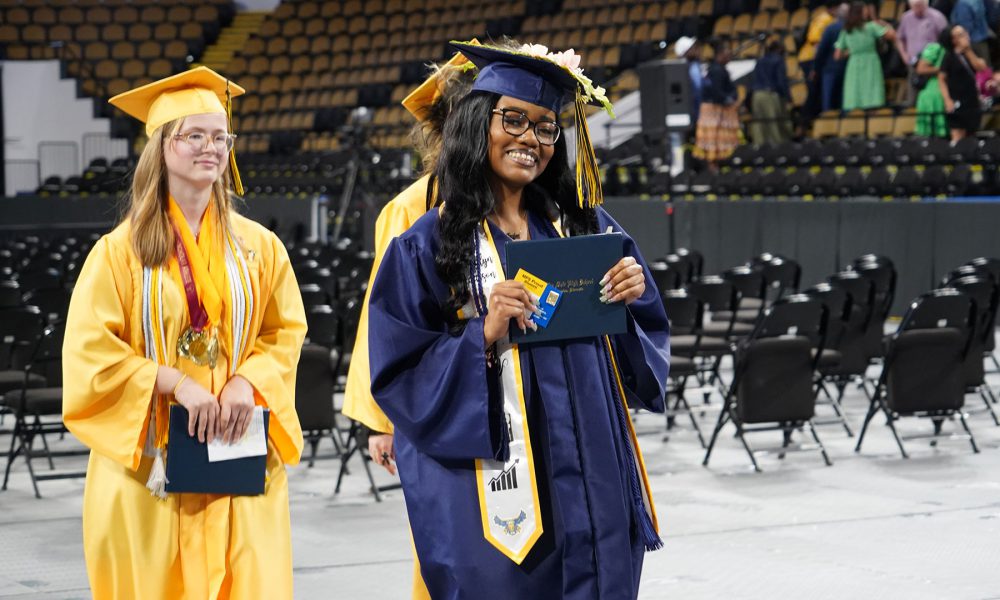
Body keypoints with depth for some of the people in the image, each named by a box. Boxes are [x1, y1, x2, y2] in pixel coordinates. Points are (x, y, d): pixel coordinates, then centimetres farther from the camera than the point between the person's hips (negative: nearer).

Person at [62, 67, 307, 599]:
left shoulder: (258, 246, 6)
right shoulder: (121, 250, -2)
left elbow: (286, 332, 8)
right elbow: (89, 350, -7)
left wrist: (248, 381, -11)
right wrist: (176, 384, -16)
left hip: (240, 464, 2)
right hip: (150, 464, -2)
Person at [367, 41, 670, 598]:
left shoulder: (584, 226, 8)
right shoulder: (430, 245, -3)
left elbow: (648, 344, 12)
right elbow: (400, 377, -6)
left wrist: (632, 300, -9)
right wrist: (484, 334, -20)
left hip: (594, 478, 4)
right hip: (494, 486, -3)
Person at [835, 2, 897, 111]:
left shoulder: (846, 31, 9)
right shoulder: (870, 26, -2)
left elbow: (837, 56, 9)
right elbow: (892, 35, -6)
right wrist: (886, 25, 11)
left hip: (853, 66, 4)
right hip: (870, 64, -4)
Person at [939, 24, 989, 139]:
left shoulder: (971, 52, 12)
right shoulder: (949, 57, -4)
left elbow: (981, 67, -4)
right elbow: (941, 79, -5)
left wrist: (969, 51, -8)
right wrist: (947, 100, -14)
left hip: (972, 101, 6)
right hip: (957, 103, -6)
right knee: (958, 137, -11)